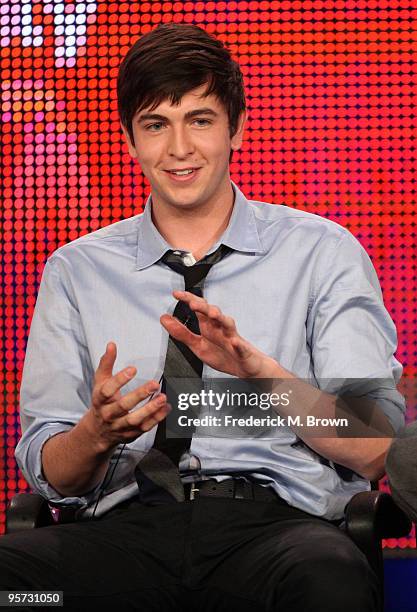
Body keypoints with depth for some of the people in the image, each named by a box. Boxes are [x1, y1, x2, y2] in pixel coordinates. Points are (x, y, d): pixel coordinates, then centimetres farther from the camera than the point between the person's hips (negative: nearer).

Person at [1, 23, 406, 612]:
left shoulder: (322, 252, 9)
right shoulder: (75, 270, 15)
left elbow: (374, 450, 0)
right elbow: (52, 475, 12)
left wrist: (258, 368, -14)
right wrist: (99, 432, -10)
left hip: (276, 523, -2)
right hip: (129, 529, 2)